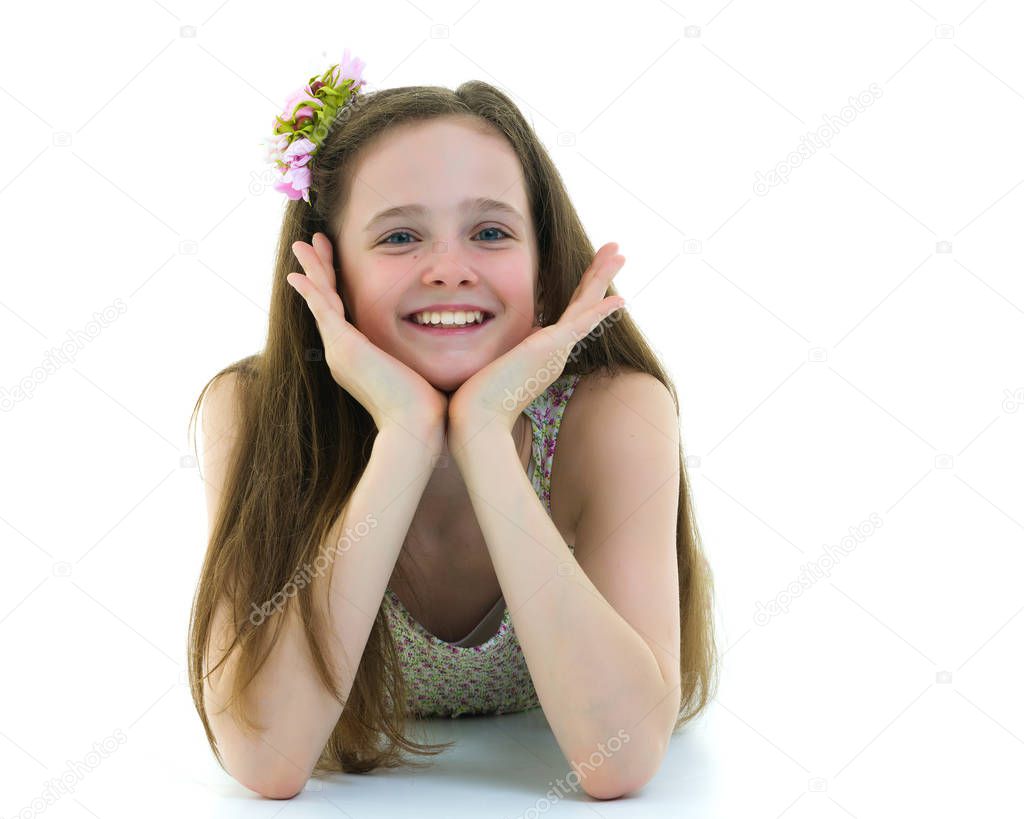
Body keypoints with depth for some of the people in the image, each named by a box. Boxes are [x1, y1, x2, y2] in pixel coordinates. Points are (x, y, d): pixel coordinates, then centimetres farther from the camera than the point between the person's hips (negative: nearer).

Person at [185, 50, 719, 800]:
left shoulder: (614, 414, -23)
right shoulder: (252, 411, -23)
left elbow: (621, 761, -34)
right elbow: (265, 760, -33)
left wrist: (484, 436, -39)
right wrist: (403, 437, -38)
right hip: (362, 799, 0)